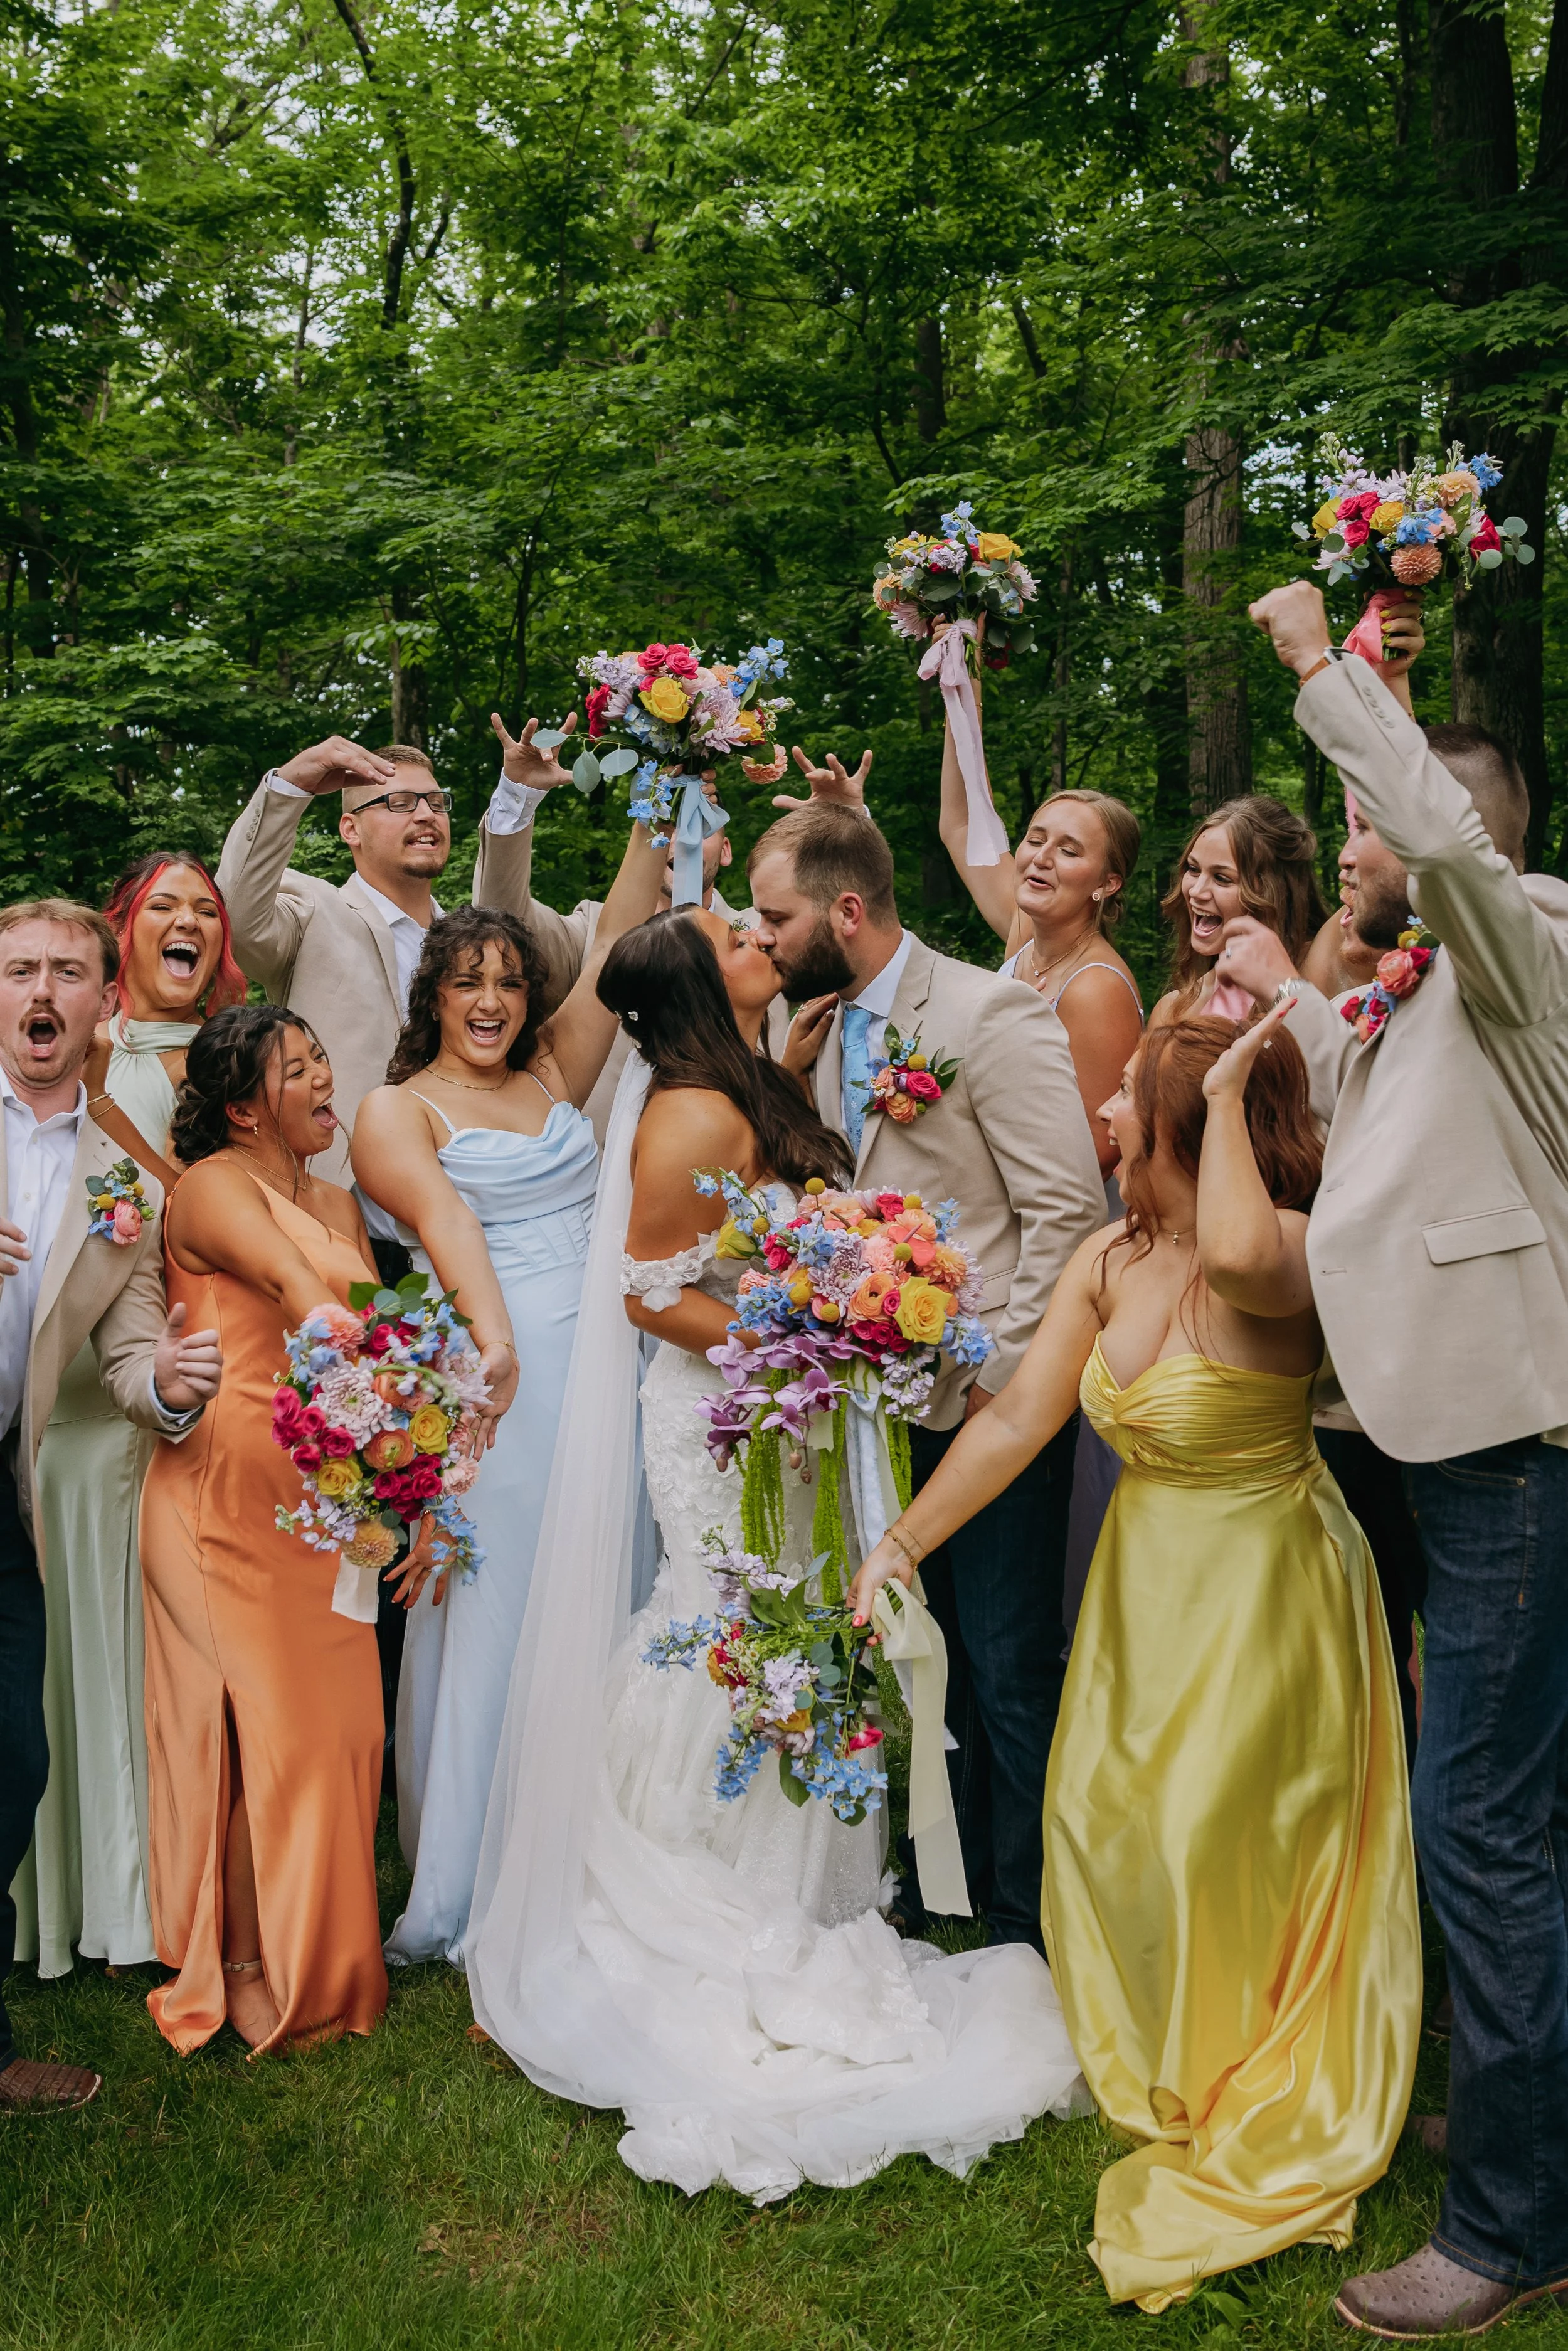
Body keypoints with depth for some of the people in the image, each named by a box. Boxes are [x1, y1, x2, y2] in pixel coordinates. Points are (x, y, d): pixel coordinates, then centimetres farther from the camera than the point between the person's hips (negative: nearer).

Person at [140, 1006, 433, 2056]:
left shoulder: (338, 1202, 18)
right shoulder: (213, 1185, -8)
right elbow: (296, 1289, -26)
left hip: (329, 1496, 7)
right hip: (230, 1488, -7)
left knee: (339, 1724, 10)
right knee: (255, 1725, -2)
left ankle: (326, 1959, 24)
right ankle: (252, 1971, 14)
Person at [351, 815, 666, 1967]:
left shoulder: (556, 1077, 18)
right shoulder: (397, 1109, 3)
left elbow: (617, 938, 16)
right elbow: (443, 1216, -16)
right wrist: (491, 1333, -32)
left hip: (607, 1371, 5)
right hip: (503, 1374, -5)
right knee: (490, 1619, -2)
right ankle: (460, 1894, 9)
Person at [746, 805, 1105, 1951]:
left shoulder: (993, 1013, -15)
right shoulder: (832, 1030, 10)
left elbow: (1069, 1208, -18)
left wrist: (1003, 1372, -17)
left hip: (995, 1400, -8)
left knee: (1011, 1671, 0)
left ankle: (1029, 1921, 17)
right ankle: (951, 1876, 35)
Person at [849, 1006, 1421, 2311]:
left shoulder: (1286, 1257, -26)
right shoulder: (1110, 1261, -4)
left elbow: (1238, 1253, -53)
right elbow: (1016, 1419, -1)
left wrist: (1229, 1098, -37)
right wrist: (901, 1542, 0)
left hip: (1263, 1588, -7)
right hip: (1145, 1580, 7)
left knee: (1218, 1846, 4)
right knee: (1105, 1823, 14)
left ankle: (1262, 2097, 33)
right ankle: (1155, 2059, 41)